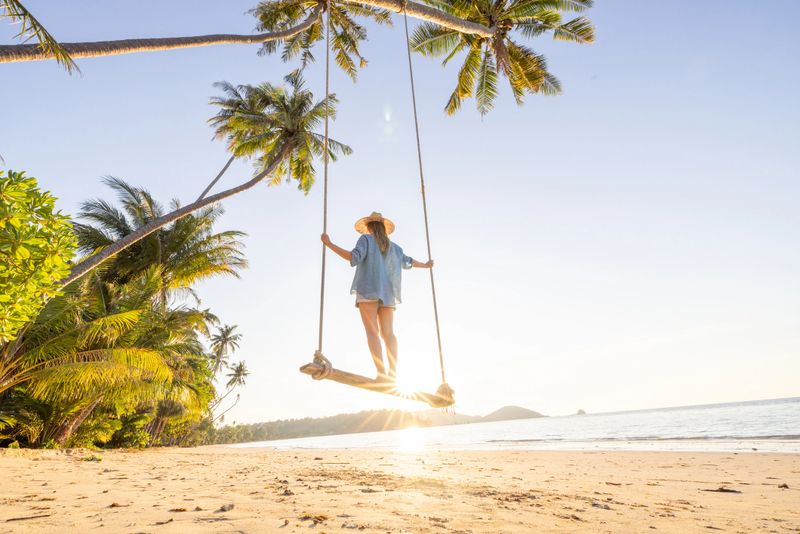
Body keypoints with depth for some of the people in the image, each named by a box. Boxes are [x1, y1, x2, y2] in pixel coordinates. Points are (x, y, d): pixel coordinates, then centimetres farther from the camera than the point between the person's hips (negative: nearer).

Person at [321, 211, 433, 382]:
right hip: (387, 292, 5)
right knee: (388, 333, 0)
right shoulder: (393, 247, 20)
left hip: (368, 291, -5)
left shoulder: (366, 239, 4)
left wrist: (329, 244, -12)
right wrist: (425, 265, 53)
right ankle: (393, 372, -12)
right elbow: (407, 262, 34)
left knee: (372, 331, -11)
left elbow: (354, 257, -13)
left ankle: (382, 373, -22)